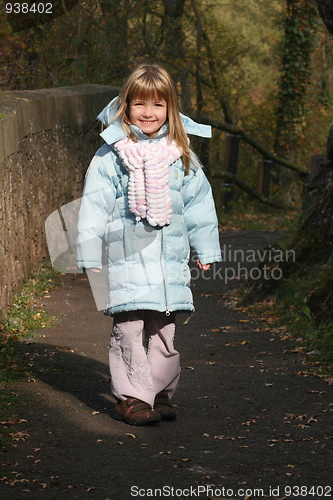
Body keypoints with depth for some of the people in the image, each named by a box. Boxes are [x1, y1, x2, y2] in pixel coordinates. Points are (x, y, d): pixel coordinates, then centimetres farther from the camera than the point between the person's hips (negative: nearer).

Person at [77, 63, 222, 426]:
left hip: (170, 259, 3)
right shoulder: (111, 156, -2)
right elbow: (94, 205, -1)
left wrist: (205, 250, 18)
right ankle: (130, 396, 3)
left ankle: (161, 393, 18)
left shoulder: (180, 155, 8)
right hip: (126, 257, -3)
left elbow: (199, 203, 16)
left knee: (164, 330, 7)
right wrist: (90, 257, -3)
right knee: (129, 328, -5)